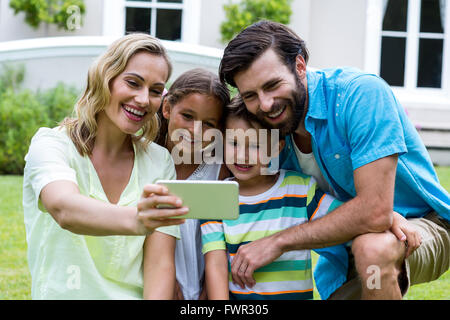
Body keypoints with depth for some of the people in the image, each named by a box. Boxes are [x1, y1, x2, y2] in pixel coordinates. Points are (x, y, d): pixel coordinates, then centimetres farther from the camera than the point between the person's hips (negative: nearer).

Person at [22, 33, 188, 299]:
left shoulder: (160, 161, 6)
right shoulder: (50, 145, -4)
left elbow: (160, 264, -1)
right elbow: (64, 209, -25)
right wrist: (134, 220, -43)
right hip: (64, 295, -2)